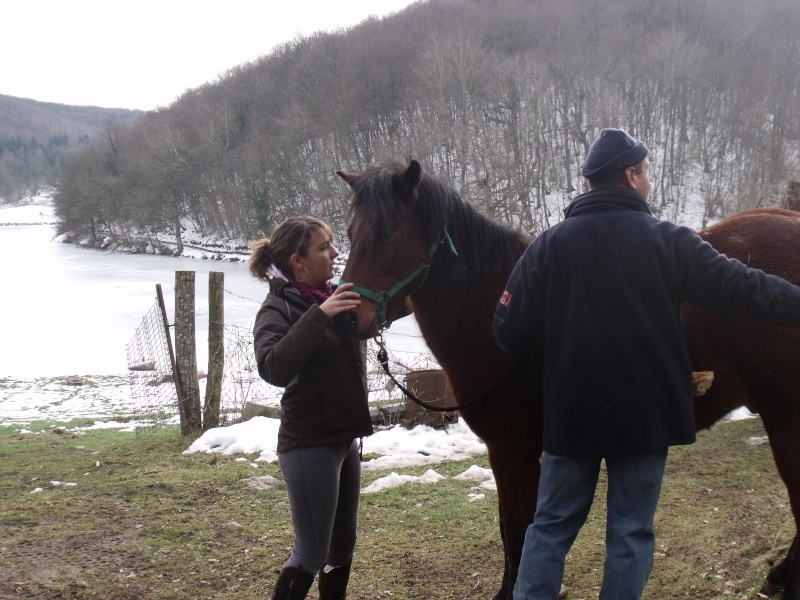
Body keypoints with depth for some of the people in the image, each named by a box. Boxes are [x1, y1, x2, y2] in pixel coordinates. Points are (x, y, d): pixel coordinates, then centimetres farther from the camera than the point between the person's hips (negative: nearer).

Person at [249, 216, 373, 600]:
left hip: (344, 439, 8)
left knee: (343, 544, 16)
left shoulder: (333, 296, 6)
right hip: (309, 444, -8)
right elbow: (273, 369, -31)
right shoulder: (279, 308, -14)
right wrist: (318, 316, -35)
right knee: (312, 552, -3)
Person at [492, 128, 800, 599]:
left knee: (552, 525, 13)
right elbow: (742, 289, -6)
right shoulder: (669, 242, -8)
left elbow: (511, 332, -4)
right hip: (646, 413, -2)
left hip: (572, 413, 2)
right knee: (632, 532, 10)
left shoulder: (550, 245, -3)